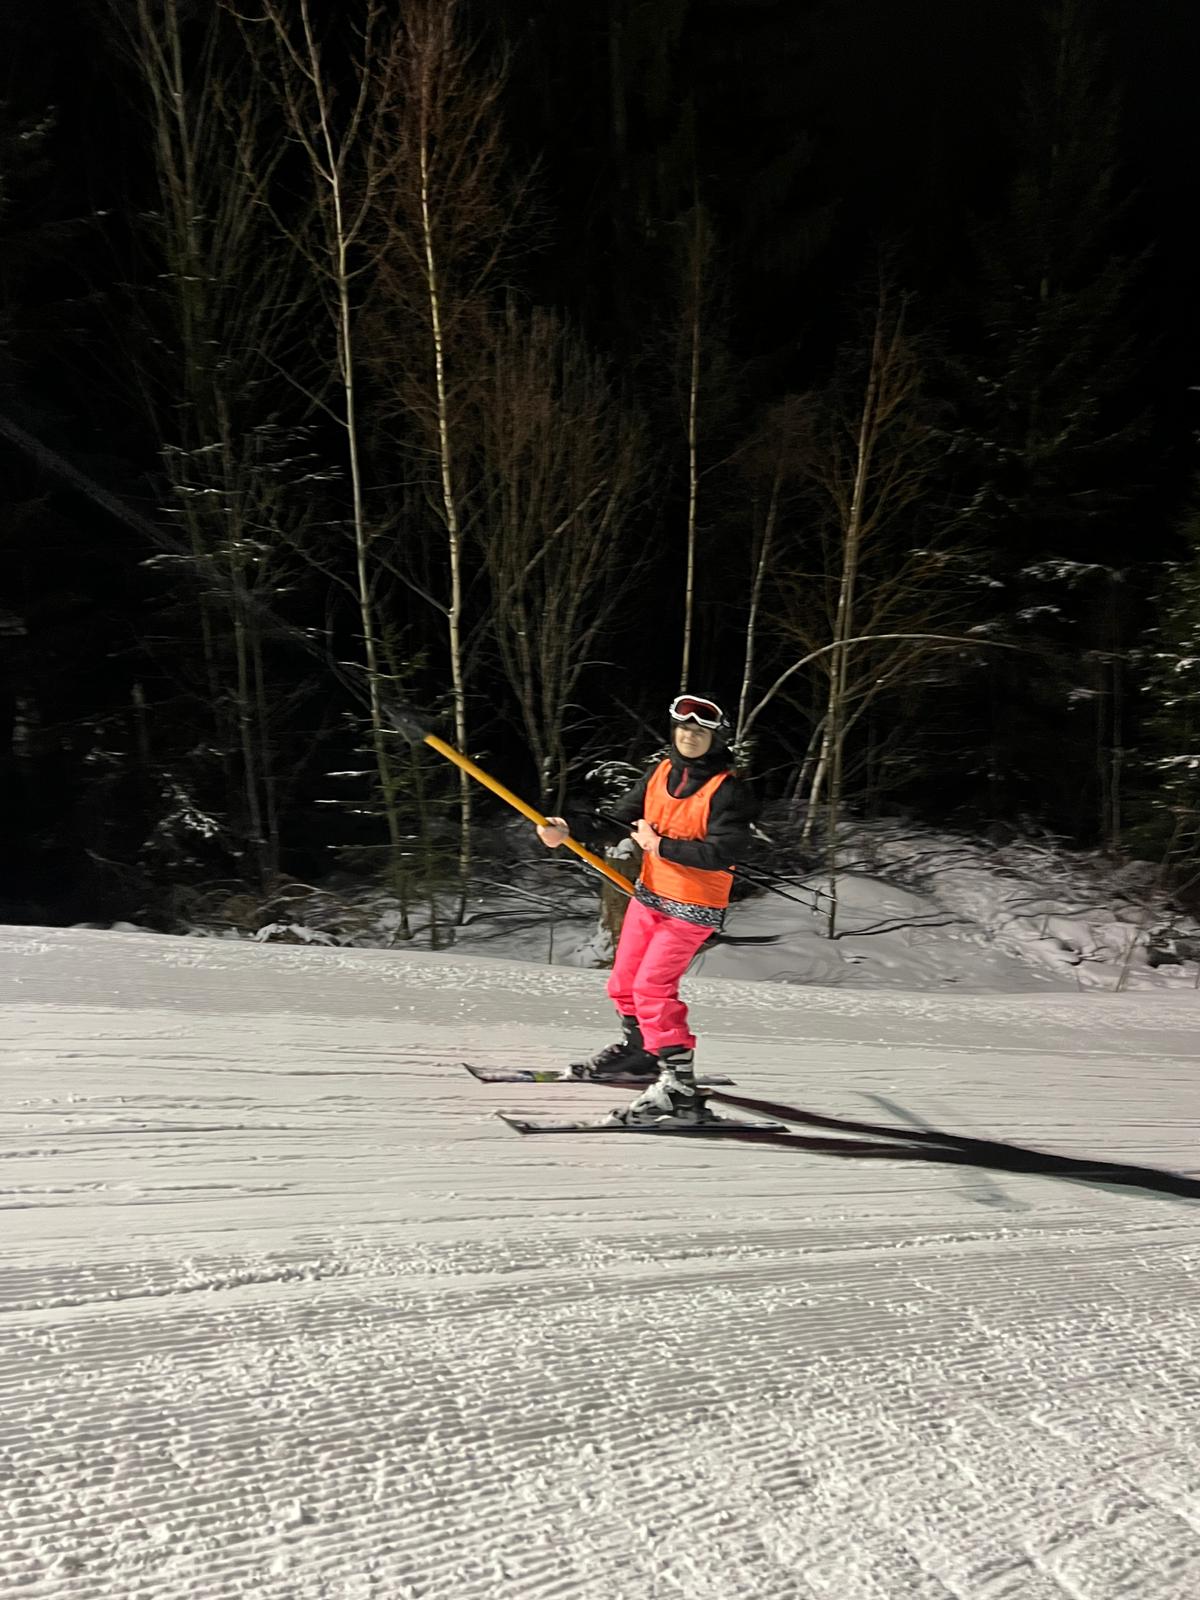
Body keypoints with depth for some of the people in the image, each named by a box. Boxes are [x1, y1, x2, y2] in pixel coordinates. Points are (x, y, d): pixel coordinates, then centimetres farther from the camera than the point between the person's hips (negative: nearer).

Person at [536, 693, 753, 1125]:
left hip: (692, 907, -7)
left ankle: (680, 1087, -10)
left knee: (652, 986, -16)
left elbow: (724, 852, -26)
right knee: (624, 981, 18)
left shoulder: (726, 789, -16)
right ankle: (637, 1048, 44)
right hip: (649, 894, 7)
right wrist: (569, 832, -12)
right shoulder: (661, 772, 3)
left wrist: (660, 845, -22)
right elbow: (622, 820, 3)